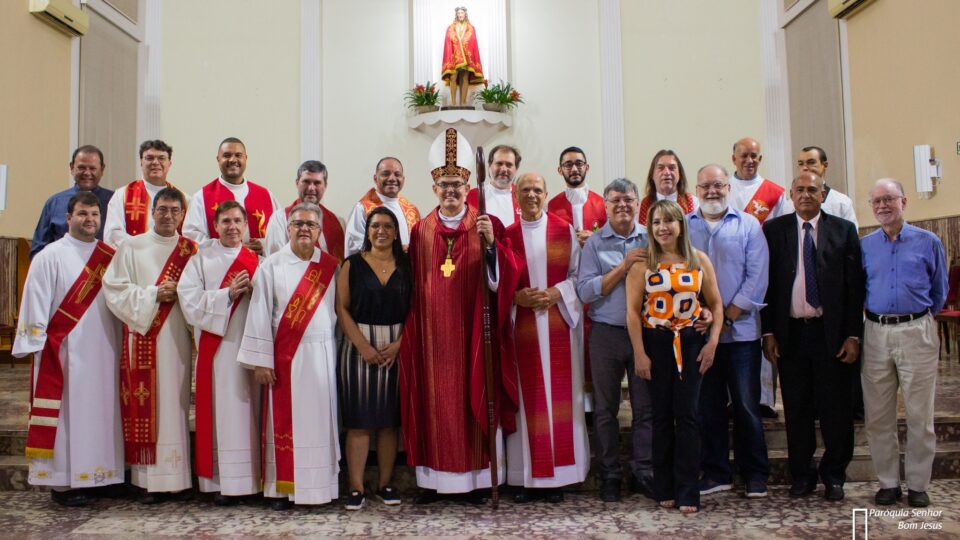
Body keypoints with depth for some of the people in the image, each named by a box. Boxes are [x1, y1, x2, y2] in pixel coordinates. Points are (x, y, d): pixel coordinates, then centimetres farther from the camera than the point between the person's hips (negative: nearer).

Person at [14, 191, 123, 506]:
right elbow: (35, 304, -4)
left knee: (97, 413, 7)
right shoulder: (50, 257, -2)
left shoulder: (110, 257, 10)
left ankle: (91, 476, 17)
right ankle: (61, 482, 9)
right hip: (63, 351, -4)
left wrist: (121, 344, 9)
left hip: (103, 352, 4)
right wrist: (35, 347, -8)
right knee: (65, 414, -1)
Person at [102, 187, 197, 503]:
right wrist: (153, 294, -9)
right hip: (142, 337, -1)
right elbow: (114, 288, 0)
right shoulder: (132, 247, 7)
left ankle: (177, 477, 7)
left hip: (177, 338, 1)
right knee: (146, 406, -2)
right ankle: (148, 480, 5)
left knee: (175, 404, 2)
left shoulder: (190, 250, 11)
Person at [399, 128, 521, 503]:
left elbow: (503, 277, -10)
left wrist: (491, 242, -25)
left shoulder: (487, 226, 1)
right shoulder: (421, 230, 8)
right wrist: (412, 329, 3)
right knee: (434, 402, 6)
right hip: (433, 332, 2)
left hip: (472, 330, -2)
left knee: (474, 399, 3)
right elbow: (413, 285, 8)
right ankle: (433, 479, 16)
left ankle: (477, 477, 14)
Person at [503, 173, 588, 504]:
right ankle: (529, 477, 9)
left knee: (560, 396, 0)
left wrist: (556, 293, -11)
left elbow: (578, 274, 6)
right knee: (527, 398, 1)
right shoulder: (507, 235, 7)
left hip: (558, 325, 0)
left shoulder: (565, 231, 6)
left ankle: (558, 476, 10)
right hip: (522, 325, 0)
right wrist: (516, 297, -12)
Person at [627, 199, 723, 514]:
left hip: (691, 342, 1)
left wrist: (713, 341, -4)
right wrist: (640, 354, -9)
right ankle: (664, 490, 17)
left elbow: (715, 303, 7)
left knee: (687, 415, 0)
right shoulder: (642, 263, -1)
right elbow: (633, 311, -4)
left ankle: (688, 492, 8)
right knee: (662, 415, 6)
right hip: (656, 343, -1)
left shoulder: (699, 260, 4)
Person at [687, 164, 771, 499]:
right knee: (708, 406, 7)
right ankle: (716, 473, 18)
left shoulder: (748, 225, 5)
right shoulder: (683, 227, 9)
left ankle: (755, 475, 16)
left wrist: (728, 314, -10)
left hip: (741, 330, -1)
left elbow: (757, 275, -3)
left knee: (747, 405, 3)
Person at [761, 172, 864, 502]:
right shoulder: (773, 230, 5)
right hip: (790, 334, 1)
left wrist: (853, 335, -4)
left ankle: (834, 477, 23)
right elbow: (765, 283, 4)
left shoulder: (844, 230, 4)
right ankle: (802, 476, 22)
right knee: (797, 410, 8)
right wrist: (768, 332, -2)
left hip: (832, 333, 0)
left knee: (835, 409, 6)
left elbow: (855, 285, 2)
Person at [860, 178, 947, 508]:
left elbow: (939, 291, 11)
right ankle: (888, 482, 18)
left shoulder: (928, 242, 3)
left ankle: (918, 484, 15)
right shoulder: (864, 246, 6)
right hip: (876, 334, 2)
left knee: (920, 415, 2)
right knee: (878, 416, 6)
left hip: (916, 332, -2)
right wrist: (878, 316, 12)